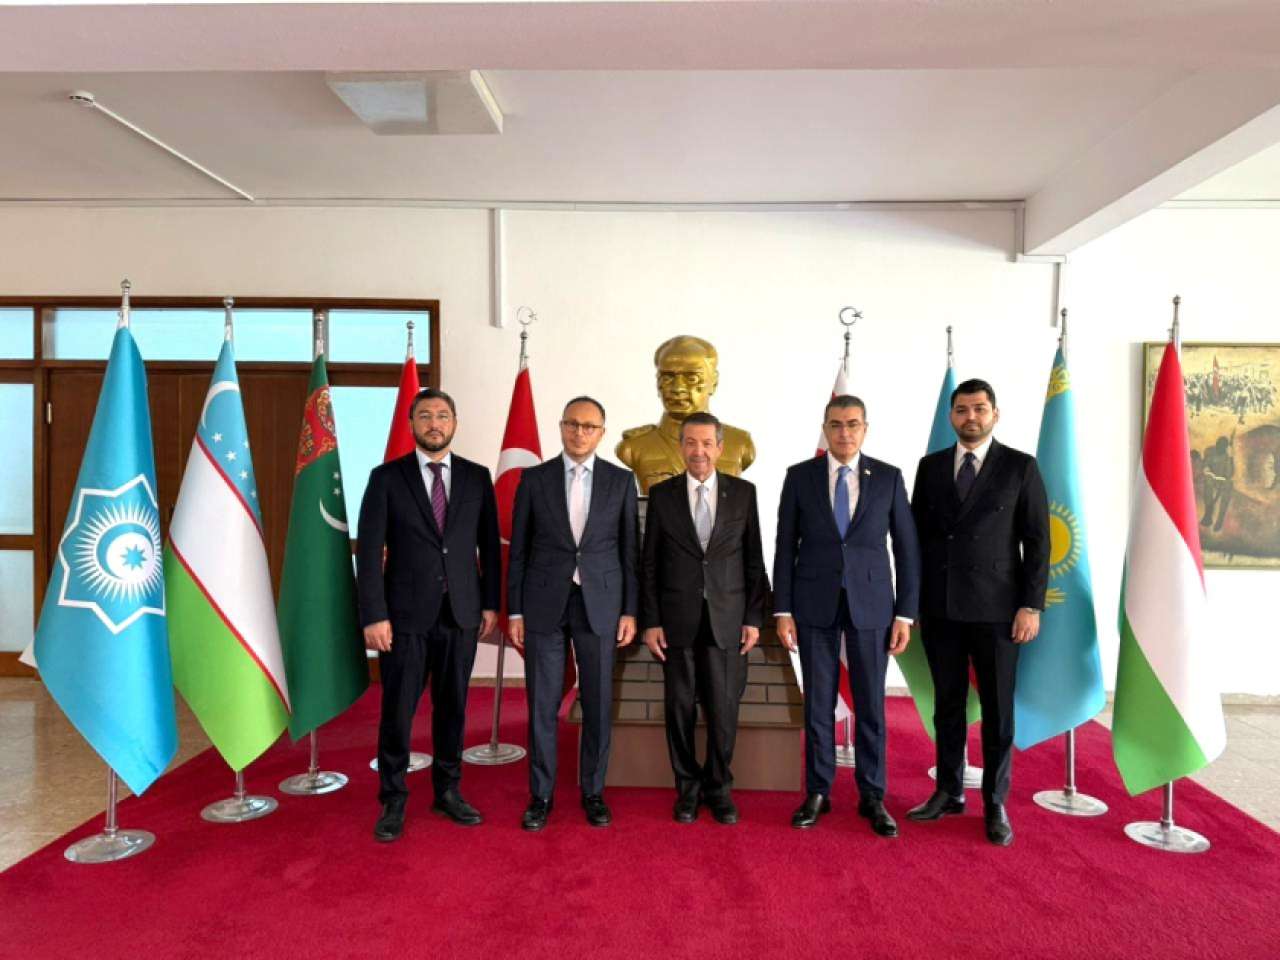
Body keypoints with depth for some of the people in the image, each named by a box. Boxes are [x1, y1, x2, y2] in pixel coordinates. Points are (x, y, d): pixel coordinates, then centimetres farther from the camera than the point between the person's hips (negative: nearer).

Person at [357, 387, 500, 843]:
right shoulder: (387, 477, -2)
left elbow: (489, 545, 8)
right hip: (406, 614, -2)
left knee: (452, 707, 11)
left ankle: (448, 791, 27)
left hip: (461, 613, 2)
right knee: (397, 711, 4)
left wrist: (491, 603, 4)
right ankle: (392, 801, 20)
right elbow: (369, 550, -5)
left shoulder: (477, 477, 5)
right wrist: (374, 616, -10)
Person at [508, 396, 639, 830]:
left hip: (600, 604, 1)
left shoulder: (621, 480, 3)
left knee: (598, 703, 7)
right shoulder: (534, 478, 2)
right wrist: (514, 610, 0)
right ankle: (540, 795, 19)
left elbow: (629, 549, 4)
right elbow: (518, 549, 4)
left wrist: (630, 611, 0)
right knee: (542, 704, 4)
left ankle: (593, 791, 23)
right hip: (544, 603, 0)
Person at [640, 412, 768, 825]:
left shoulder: (743, 492, 3)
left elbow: (754, 559, 5)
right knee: (680, 708, 6)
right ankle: (688, 787, 24)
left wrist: (754, 618, 0)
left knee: (723, 709, 3)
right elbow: (649, 564, 3)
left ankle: (719, 787, 23)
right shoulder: (661, 494, 3)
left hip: (727, 620, 0)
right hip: (677, 620, 0)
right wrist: (650, 621, -2)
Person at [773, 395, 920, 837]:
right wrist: (782, 610, -3)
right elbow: (786, 547, 2)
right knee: (818, 703, 7)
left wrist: (905, 613, -3)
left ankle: (872, 797, 20)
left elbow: (907, 549, 2)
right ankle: (817, 793, 20)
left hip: (870, 603, 0)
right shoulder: (800, 476, 1)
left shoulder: (889, 477, 1)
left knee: (870, 705, 6)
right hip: (814, 604, 0)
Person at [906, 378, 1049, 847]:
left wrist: (1032, 605, -9)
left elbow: (1037, 541, -2)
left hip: (996, 608, -3)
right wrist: (913, 601, 6)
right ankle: (949, 792, 25)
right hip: (940, 608, 3)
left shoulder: (1020, 467, -1)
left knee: (998, 710, 5)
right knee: (947, 705, 12)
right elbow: (917, 535, 9)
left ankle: (995, 804, 18)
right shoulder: (931, 466, 8)